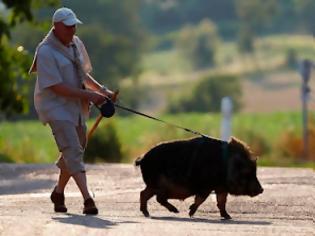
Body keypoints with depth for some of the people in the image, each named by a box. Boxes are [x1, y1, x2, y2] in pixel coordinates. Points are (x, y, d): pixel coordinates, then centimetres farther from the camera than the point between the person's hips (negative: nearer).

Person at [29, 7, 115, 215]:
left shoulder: (76, 44, 8)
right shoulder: (46, 51, -16)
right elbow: (57, 87, -21)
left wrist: (101, 89, 6)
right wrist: (89, 95, -22)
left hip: (76, 107, 8)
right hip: (55, 106, -8)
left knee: (75, 151, 14)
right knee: (73, 150, -18)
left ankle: (59, 192, 34)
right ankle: (87, 199, -28)